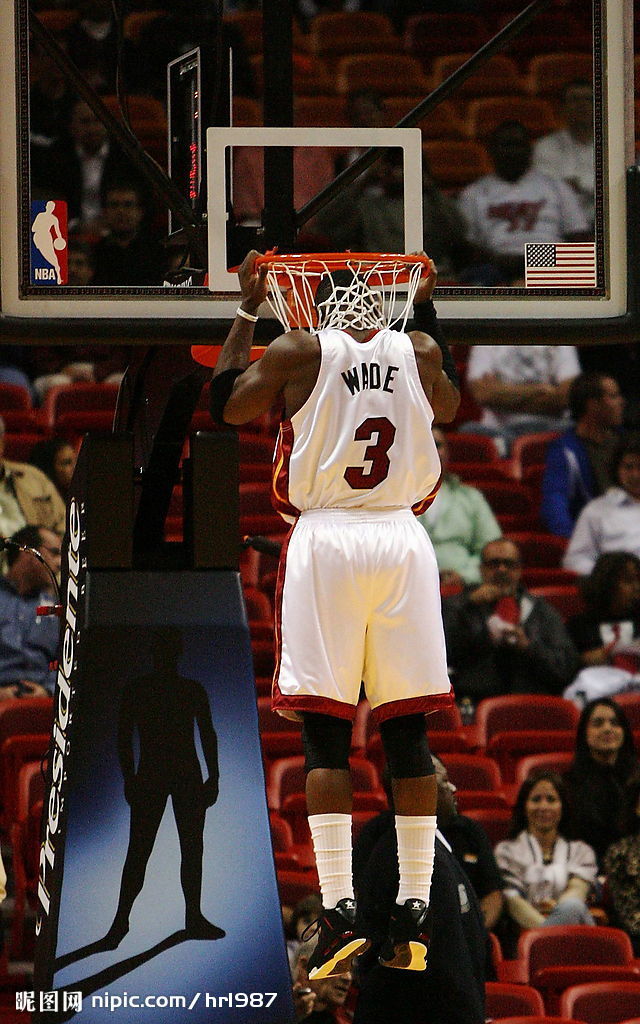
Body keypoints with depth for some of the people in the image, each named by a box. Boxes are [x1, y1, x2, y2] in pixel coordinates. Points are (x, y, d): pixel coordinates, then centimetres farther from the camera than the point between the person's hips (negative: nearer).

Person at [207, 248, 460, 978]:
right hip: (403, 542, 2)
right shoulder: (417, 351, 7)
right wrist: (427, 310, 34)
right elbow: (449, 407, 29)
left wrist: (246, 311, 20)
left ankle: (339, 914, -11)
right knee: (408, 735, 6)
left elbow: (225, 406, 14)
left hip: (327, 541, -2)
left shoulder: (298, 351, -1)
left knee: (325, 737, -2)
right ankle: (413, 916, 3)